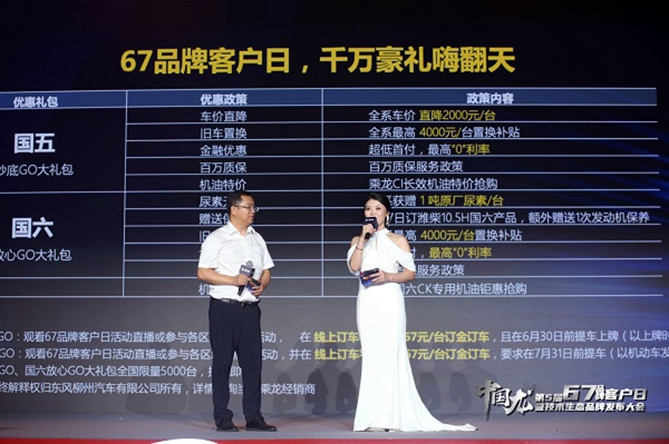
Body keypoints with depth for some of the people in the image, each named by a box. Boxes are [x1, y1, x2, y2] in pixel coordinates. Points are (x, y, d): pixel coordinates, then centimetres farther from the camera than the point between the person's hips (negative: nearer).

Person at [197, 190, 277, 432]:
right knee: (222, 362, 0)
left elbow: (266, 271, 18)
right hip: (224, 307, -5)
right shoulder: (217, 238, -2)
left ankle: (253, 417, 10)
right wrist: (233, 280, -16)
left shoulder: (257, 239, 15)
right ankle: (223, 418, 6)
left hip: (250, 308, 5)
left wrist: (262, 285, -4)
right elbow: (203, 273, -7)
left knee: (253, 362, 4)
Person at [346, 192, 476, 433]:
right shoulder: (358, 241, 14)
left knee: (389, 354, -8)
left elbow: (411, 272, 3)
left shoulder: (397, 240, 6)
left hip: (389, 300, -3)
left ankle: (390, 416, -8)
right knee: (371, 356, 0)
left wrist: (388, 276, -14)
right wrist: (363, 238, -5)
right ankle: (373, 416, 1)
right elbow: (353, 267, -2)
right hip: (366, 301, 3)